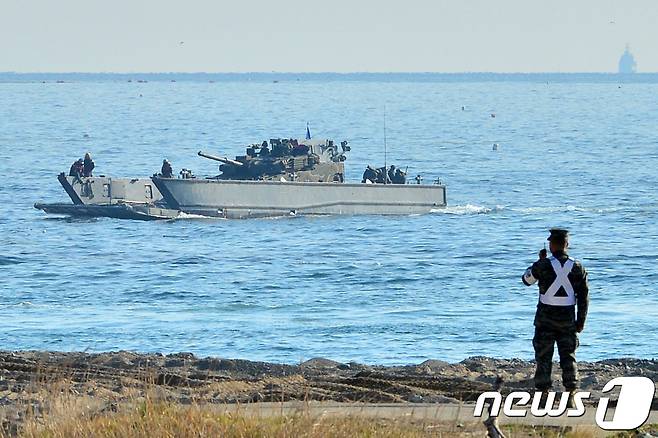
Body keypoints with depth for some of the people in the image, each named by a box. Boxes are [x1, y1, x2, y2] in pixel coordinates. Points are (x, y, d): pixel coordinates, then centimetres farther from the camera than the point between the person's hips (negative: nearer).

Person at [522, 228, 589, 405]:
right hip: (567, 319, 2)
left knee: (544, 357, 6)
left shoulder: (544, 265, -11)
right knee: (568, 357, 8)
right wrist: (581, 321, 8)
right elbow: (584, 296, 1)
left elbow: (527, 279, 8)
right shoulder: (577, 267, -2)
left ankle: (543, 394, 4)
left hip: (546, 318, -2)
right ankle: (570, 395, 2)